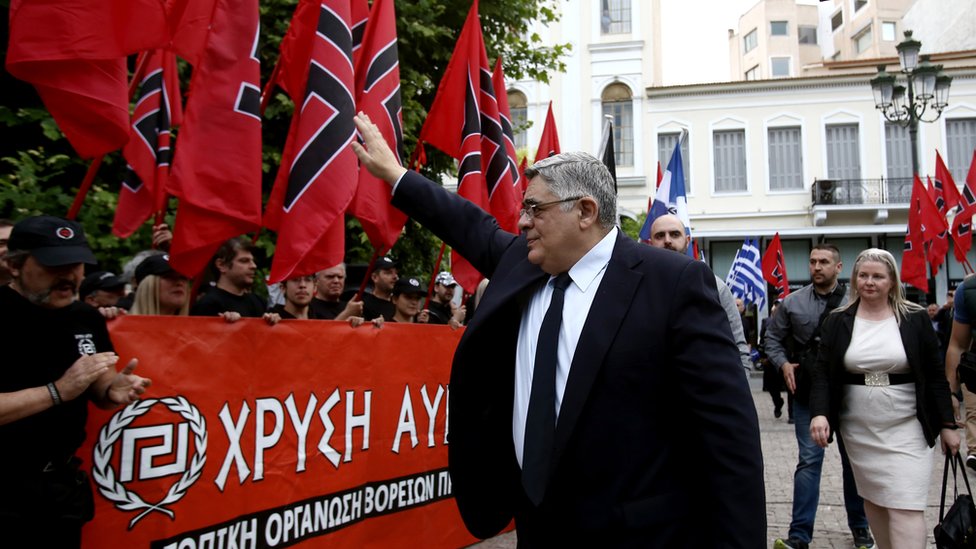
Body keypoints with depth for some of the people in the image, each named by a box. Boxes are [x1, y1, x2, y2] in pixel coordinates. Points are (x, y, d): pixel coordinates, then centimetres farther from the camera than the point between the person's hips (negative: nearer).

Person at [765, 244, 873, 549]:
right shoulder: (792, 302, 0)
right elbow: (773, 338, 9)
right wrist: (783, 363, -6)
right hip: (808, 395, 0)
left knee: (854, 461, 14)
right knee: (809, 461, 0)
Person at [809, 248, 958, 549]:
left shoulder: (915, 319, 0)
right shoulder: (837, 321, 2)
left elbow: (935, 375, 3)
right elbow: (823, 373, -2)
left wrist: (947, 424, 1)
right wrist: (819, 413, -17)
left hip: (906, 428, -2)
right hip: (858, 430, 2)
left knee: (906, 508, -7)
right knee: (872, 499, 13)